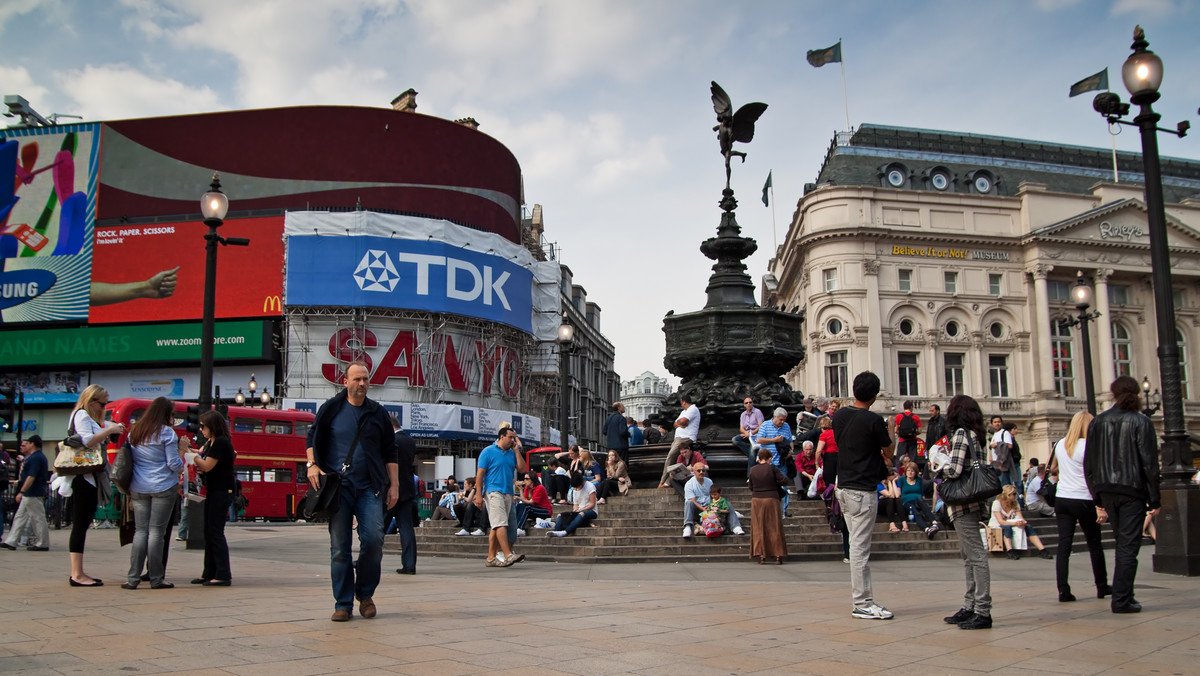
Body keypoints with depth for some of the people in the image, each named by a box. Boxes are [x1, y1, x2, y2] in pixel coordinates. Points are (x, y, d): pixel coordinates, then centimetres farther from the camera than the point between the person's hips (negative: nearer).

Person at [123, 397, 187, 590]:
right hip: (163, 487, -5)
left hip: (138, 488, 5)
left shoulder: (134, 432, 12)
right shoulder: (166, 433, -6)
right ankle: (156, 579, 2)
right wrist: (182, 450, 7)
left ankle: (133, 578, 3)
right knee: (156, 531, -2)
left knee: (140, 531, 7)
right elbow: (174, 465, -9)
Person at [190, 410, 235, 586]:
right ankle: (209, 573, 19)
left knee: (216, 533, -9)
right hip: (213, 492, 10)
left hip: (221, 493, -10)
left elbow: (206, 466, -17)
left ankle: (223, 575, -6)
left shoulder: (221, 442, -15)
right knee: (209, 532, 12)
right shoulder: (210, 442, 15)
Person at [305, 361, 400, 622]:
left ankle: (365, 593, 9)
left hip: (369, 487, 1)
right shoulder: (331, 409, 7)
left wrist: (394, 485, 8)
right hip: (337, 487, -1)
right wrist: (312, 464, -4)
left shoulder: (378, 413, 11)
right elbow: (312, 439, 14)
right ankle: (343, 604, 9)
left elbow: (390, 453, 14)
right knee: (339, 548, 0)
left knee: (373, 539, -12)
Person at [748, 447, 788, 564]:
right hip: (771, 500, -2)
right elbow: (784, 481, -9)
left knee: (758, 529, 7)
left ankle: (761, 555, 2)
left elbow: (751, 487, 8)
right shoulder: (772, 468, -9)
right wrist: (774, 483, 9)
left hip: (756, 501, 2)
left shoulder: (753, 470, 0)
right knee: (774, 529, 5)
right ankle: (778, 556, 4)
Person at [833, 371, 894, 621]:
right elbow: (889, 453, -1)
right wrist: (889, 431, 18)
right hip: (862, 490, -8)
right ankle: (862, 604, 0)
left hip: (843, 486, 8)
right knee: (860, 548, -4)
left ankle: (863, 599, 18)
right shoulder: (873, 420, -14)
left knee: (858, 546, 13)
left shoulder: (839, 415, 6)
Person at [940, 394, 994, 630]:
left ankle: (983, 612, -7)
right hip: (974, 502, 10)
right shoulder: (976, 435, 14)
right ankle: (969, 607, 18)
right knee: (969, 555, 13)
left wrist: (941, 469, 0)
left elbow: (954, 470, -19)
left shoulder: (960, 433, -12)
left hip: (963, 504, -10)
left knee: (976, 556, -8)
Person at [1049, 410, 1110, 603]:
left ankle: (1063, 589, -8)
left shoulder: (1060, 444, 6)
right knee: (1095, 544, 12)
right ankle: (1102, 586, 24)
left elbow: (1052, 468, 21)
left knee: (1064, 544, 0)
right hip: (1084, 500, -4)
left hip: (1062, 499, 4)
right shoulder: (1087, 446, -11)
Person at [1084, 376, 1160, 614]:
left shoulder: (1097, 422, 6)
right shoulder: (1140, 422, -6)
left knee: (1123, 543, 18)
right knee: (1128, 545, -1)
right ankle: (1121, 599, -3)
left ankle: (1123, 595, 22)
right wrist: (1154, 499, -2)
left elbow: (1089, 465, 7)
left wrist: (1098, 499, 13)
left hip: (1106, 490, 4)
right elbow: (1149, 462, -8)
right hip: (1132, 489, -4)